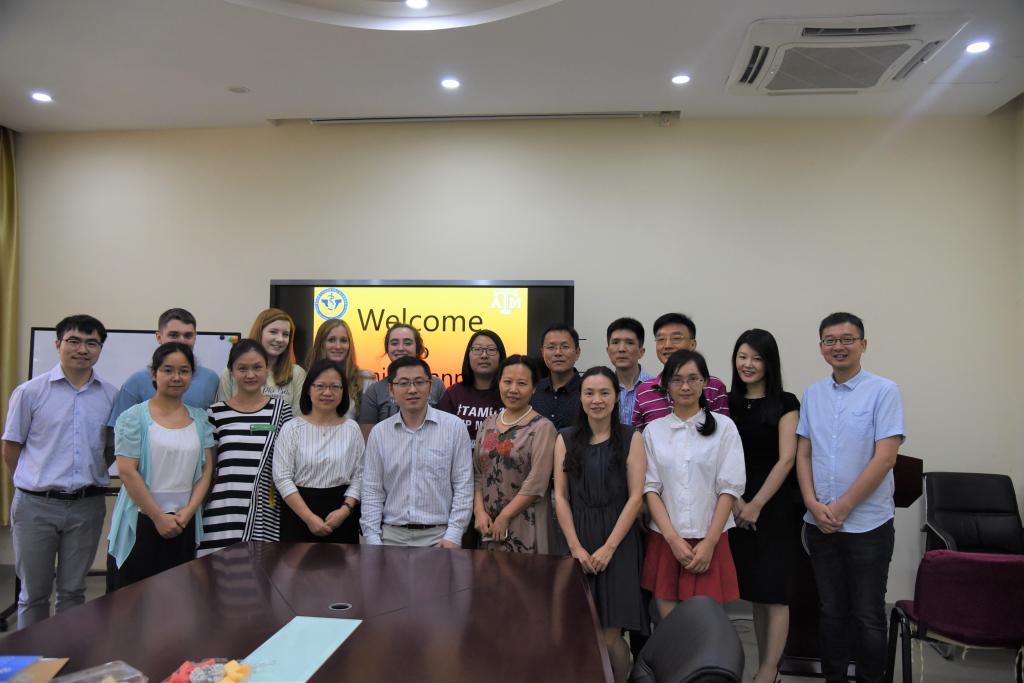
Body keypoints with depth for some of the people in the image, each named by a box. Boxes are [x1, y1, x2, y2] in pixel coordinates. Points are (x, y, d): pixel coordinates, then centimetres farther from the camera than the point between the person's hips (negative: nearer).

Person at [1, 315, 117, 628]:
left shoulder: (111, 395, 1)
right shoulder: (30, 391, -4)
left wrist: (89, 477, 6)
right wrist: (36, 482, 5)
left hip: (87, 506, 2)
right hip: (36, 506, -1)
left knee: (73, 591, 14)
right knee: (34, 593, 11)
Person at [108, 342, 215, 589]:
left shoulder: (200, 419, 9)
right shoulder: (134, 417, -3)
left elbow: (207, 469, 7)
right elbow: (127, 471, -9)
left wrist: (188, 511, -6)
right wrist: (159, 517, -11)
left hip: (185, 523, 3)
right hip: (142, 521, -3)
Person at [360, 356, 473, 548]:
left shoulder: (454, 427, -3)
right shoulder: (379, 433, 5)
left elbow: (463, 487, -3)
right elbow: (372, 492, 6)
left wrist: (453, 535, -9)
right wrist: (373, 540, -1)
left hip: (439, 536, -2)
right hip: (392, 536, 2)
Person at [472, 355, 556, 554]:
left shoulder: (542, 427, -6)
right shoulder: (488, 425, 11)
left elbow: (537, 483, -13)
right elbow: (477, 474, 9)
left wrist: (504, 517, -12)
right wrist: (479, 511, -4)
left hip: (524, 526, -5)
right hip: (488, 525, 5)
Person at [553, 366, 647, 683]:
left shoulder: (631, 438, 1)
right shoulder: (566, 439, 7)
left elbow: (636, 497, -4)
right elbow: (560, 496, 3)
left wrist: (609, 547, -10)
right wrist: (576, 547, -6)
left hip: (618, 542, -2)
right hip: (578, 542, 2)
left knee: (610, 635, -4)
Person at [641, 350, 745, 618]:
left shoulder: (723, 427, 1)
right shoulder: (654, 430, 6)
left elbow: (730, 488, -2)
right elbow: (650, 488, 2)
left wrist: (710, 542, -8)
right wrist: (673, 539, -8)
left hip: (708, 541, -1)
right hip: (664, 541, 2)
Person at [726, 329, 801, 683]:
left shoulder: (785, 403, -2)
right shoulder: (727, 403, 8)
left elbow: (786, 459, -9)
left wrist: (757, 504, -13)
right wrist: (735, 501, -9)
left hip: (775, 506, -4)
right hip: (738, 508, 4)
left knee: (773, 591, -2)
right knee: (753, 590, 9)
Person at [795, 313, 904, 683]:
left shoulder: (884, 391, -8)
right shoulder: (812, 395, 6)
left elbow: (884, 458, -13)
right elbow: (802, 454, 7)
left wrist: (841, 508, -13)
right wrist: (813, 504, -7)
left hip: (867, 524, -4)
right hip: (819, 523, 4)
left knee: (867, 616, 7)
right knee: (831, 611, 15)